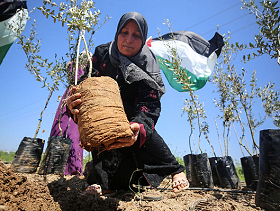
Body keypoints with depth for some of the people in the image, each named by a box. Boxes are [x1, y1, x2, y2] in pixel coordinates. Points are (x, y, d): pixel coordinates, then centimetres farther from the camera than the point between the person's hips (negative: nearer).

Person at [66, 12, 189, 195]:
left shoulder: (148, 65, -24)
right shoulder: (101, 54, -18)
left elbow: (149, 106, -35)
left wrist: (138, 127, -57)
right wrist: (74, 105, -46)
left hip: (133, 114, -1)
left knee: (143, 131, -27)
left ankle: (175, 170, -6)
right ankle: (106, 182, -14)